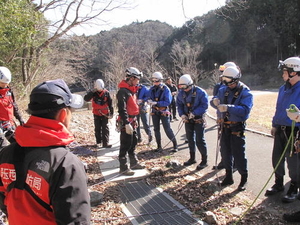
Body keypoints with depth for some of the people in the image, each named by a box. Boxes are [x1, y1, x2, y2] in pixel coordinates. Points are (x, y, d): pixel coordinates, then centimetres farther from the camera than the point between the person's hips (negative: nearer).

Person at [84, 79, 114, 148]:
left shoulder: (106, 93, -7)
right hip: (96, 114, 2)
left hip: (105, 114, -1)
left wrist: (111, 112, -1)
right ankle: (98, 141, 25)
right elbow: (86, 99, -17)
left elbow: (110, 103, -1)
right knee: (97, 128, 11)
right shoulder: (93, 93, -5)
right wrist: (92, 91, -25)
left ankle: (105, 143, -3)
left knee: (105, 128, -4)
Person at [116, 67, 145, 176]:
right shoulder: (123, 91, -17)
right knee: (125, 144, -4)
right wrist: (127, 124, -27)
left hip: (132, 121, 10)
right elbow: (122, 109, -23)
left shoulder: (131, 90, 14)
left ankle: (134, 163, 30)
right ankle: (123, 168, 4)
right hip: (126, 122, -10)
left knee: (133, 142, 17)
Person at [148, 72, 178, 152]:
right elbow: (149, 97, 10)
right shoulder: (152, 89, 1)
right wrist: (150, 101, -15)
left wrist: (156, 103, -26)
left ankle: (175, 145, 10)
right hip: (154, 112, 5)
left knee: (168, 129, -5)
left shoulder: (165, 89, -14)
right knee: (156, 129, 11)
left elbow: (168, 102, -20)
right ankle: (159, 146, 23)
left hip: (163, 112, -5)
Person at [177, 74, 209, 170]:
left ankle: (204, 160, 6)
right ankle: (192, 158, 30)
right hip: (188, 119, 6)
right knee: (190, 139, 15)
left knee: (199, 140, -7)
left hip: (198, 119, -6)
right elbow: (179, 104, 8)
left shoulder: (200, 92, -18)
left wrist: (194, 113, -25)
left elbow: (204, 105, -19)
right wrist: (182, 114, -8)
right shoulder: (181, 93, -1)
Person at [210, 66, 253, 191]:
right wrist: (215, 102, -18)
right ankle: (228, 176, 29)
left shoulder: (245, 92, -13)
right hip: (225, 126, 6)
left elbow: (245, 109, -27)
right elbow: (213, 102, 7)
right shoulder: (223, 90, 4)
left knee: (238, 153, -3)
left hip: (237, 127, -6)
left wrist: (228, 107, -37)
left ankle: (244, 178, 14)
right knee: (225, 151, 13)